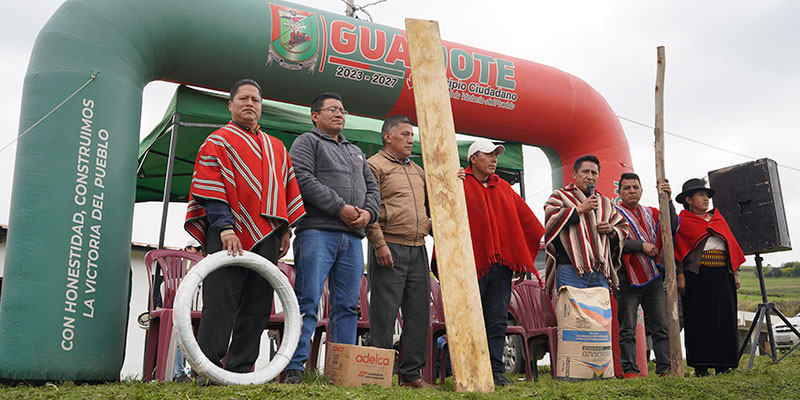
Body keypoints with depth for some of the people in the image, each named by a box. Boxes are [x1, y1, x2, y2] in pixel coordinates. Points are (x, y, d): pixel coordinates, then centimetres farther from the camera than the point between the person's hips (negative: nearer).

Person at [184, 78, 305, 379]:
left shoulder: (277, 148, 23)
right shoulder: (218, 141, 7)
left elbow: (287, 189, 23)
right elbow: (211, 190, -4)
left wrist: (285, 230, 13)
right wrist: (225, 227, -16)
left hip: (266, 239, 5)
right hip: (229, 236, -5)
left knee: (257, 308, 5)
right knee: (220, 304, -7)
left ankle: (241, 370, 13)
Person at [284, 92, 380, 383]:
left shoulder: (355, 151, 29)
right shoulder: (307, 142, 8)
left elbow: (372, 187, 24)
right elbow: (303, 179, -9)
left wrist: (368, 212, 1)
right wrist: (340, 208, -13)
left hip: (352, 237, 6)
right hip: (317, 232, -6)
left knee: (347, 306, 4)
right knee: (308, 301, -11)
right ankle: (293, 368, -8)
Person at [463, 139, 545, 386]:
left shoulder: (504, 188, 21)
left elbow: (525, 216, 25)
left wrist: (543, 238, 22)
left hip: (501, 264, 6)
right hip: (472, 263, -5)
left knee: (498, 320, 6)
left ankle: (495, 371, 11)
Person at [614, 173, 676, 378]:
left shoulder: (651, 213, 17)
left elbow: (671, 225, 0)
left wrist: (667, 200, -10)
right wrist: (642, 246, -16)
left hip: (653, 277, 5)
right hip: (628, 280, -4)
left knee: (661, 326, 4)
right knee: (628, 329, 0)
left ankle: (665, 368, 8)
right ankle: (629, 369, 5)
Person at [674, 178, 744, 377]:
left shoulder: (718, 219, 19)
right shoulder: (682, 221, 4)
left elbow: (731, 245, 19)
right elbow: (677, 249, -3)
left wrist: (735, 273, 12)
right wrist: (679, 275, -13)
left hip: (721, 276, 5)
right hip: (697, 276, -5)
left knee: (724, 319, 3)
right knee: (699, 320, -6)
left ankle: (722, 364, 10)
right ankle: (700, 366, -1)